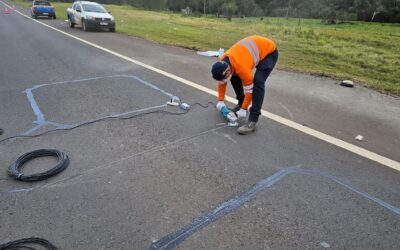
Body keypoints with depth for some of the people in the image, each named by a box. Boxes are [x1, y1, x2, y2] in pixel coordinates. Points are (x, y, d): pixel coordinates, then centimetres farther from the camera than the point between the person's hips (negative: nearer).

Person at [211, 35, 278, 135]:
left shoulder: (241, 67, -37)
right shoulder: (222, 63, -15)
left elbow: (249, 89, -25)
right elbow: (221, 82, 2)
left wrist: (244, 109, -16)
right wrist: (220, 101, 5)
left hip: (269, 51, -8)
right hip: (255, 48, 8)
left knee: (258, 82, -26)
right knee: (235, 78, 1)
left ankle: (253, 121, -24)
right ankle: (240, 103, 23)